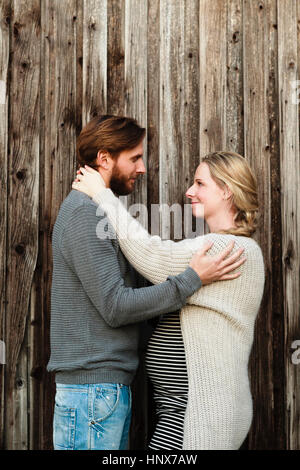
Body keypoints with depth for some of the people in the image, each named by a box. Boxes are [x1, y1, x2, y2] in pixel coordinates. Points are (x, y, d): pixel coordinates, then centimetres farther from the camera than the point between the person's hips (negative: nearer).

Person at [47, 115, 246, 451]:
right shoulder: (84, 213, -14)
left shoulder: (98, 211, 18)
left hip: (111, 384, 10)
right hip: (92, 387, -10)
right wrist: (193, 278, -18)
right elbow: (115, 307, -20)